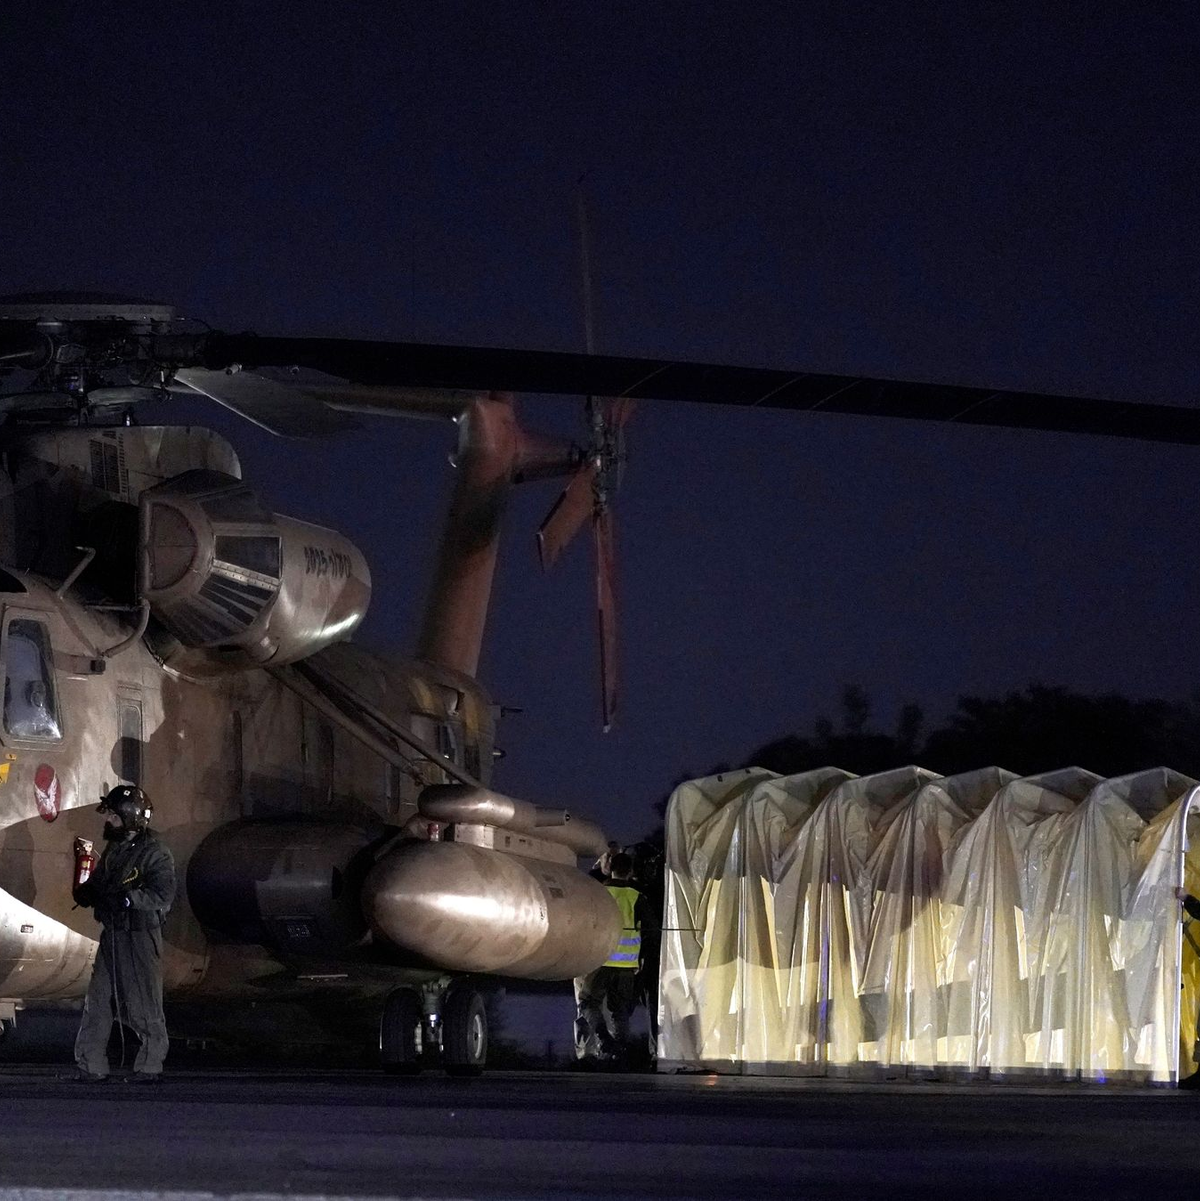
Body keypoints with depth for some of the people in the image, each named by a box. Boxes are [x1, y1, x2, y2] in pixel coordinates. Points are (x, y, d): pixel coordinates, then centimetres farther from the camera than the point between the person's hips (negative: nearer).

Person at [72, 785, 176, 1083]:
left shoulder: (155, 853, -12)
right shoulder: (114, 849, 14)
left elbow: (162, 897, -20)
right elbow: (99, 882, 20)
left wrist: (126, 898, -30)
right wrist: (87, 892, -4)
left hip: (142, 937, -8)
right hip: (112, 934, 8)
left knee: (144, 1005, -3)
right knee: (97, 1001, 6)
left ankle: (150, 1066, 5)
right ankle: (91, 1066, 10)